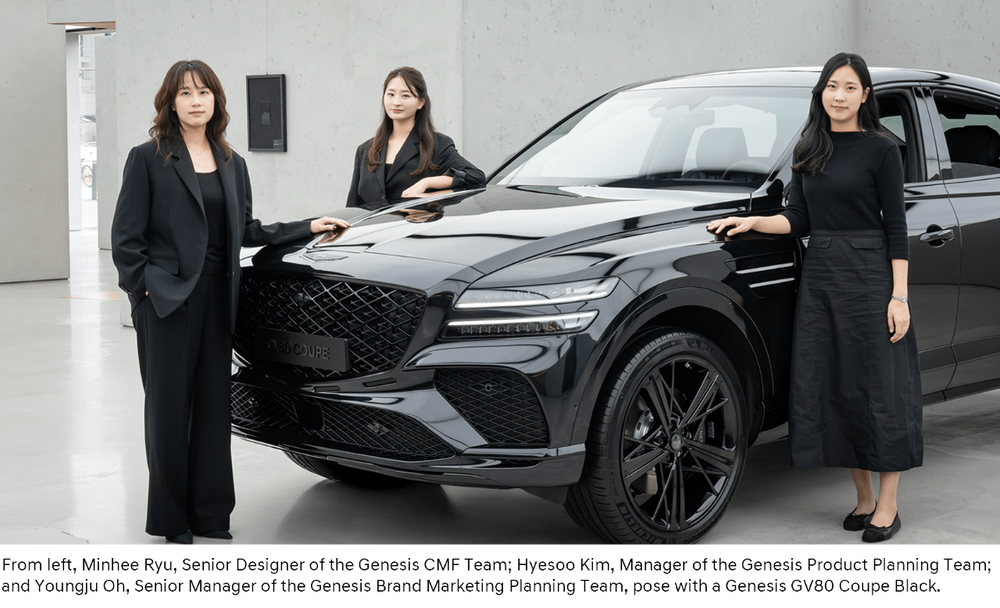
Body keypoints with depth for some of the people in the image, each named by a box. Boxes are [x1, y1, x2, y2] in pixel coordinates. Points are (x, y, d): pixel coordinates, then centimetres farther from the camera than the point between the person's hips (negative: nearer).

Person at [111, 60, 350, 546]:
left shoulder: (231, 164, 16)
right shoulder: (148, 158, 0)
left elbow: (247, 231, 17)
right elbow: (126, 236, -2)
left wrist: (308, 228, 12)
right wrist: (142, 287, -9)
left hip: (217, 300, 5)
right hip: (167, 302, -4)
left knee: (214, 407, 5)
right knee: (169, 408, 1)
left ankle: (211, 517, 14)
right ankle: (172, 523, 12)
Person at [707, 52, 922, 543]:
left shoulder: (881, 150, -4)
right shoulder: (808, 151, 11)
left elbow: (896, 226, -6)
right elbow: (799, 220, 12)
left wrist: (899, 296, -11)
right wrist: (752, 222, -4)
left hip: (869, 276, -5)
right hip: (819, 276, 6)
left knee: (879, 388, -2)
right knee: (831, 389, 6)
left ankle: (887, 507, 7)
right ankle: (863, 497, 18)